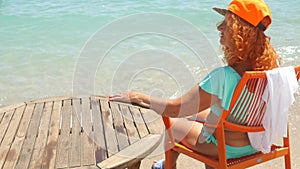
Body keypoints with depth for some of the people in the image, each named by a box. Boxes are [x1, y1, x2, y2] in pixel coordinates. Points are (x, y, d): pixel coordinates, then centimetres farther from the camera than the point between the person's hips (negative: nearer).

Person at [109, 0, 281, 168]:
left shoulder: (224, 76, -36)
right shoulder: (273, 63, -15)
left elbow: (174, 108, -27)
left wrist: (139, 97, -14)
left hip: (228, 148, -6)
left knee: (172, 123, 17)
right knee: (199, 114, 30)